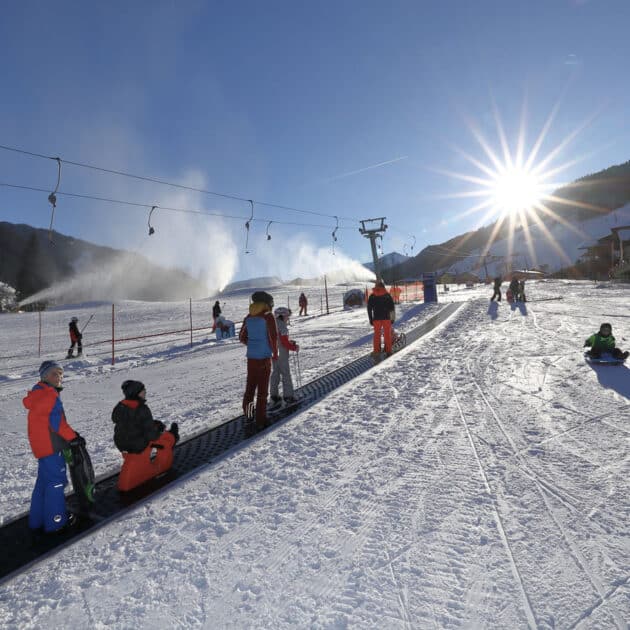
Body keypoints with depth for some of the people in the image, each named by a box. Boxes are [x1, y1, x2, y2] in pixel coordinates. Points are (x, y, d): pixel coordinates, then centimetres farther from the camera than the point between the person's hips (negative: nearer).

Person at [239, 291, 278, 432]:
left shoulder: (248, 318, 6)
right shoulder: (268, 316, -11)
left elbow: (242, 338, 10)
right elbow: (273, 337, -14)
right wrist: (275, 353, -1)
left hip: (251, 357, 5)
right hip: (264, 358, -5)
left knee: (250, 387, 17)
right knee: (262, 390, 1)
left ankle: (247, 416, 27)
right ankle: (260, 421, 7)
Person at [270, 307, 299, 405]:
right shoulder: (282, 326, -18)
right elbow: (285, 343, -19)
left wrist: (290, 342, 12)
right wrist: (294, 348, -6)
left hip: (274, 354, 8)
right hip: (282, 355, -8)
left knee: (275, 373, 14)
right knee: (286, 375, 0)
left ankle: (274, 395, 21)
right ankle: (288, 396, 5)